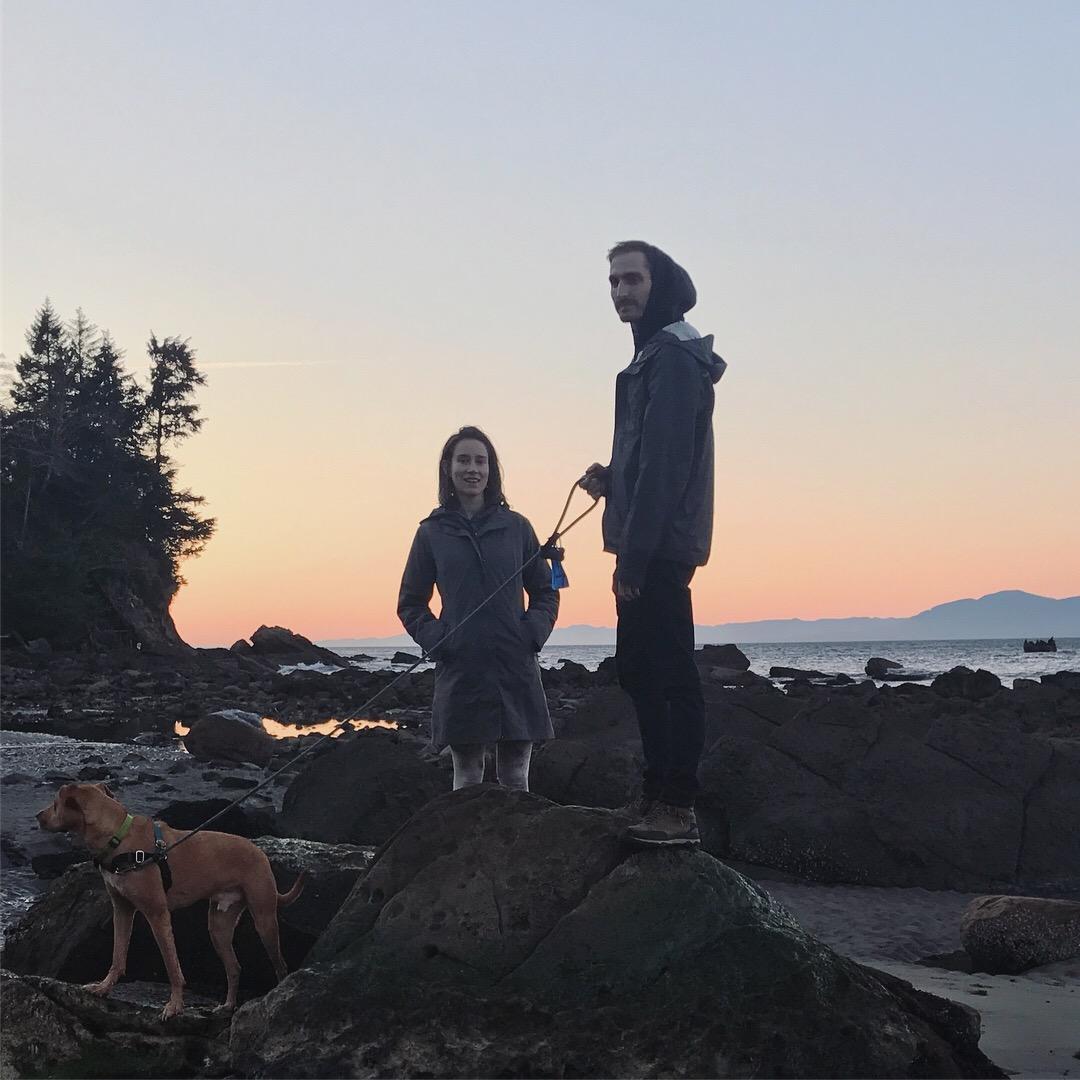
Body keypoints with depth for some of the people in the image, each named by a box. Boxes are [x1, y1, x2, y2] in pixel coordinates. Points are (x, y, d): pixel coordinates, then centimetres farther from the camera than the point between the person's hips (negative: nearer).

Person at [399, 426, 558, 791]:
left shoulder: (516, 527, 7)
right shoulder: (431, 533, 6)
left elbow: (545, 592, 14)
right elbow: (410, 604, 11)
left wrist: (534, 632, -4)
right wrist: (435, 640, -5)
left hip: (516, 669, 1)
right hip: (460, 671, -1)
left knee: (515, 778, 5)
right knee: (467, 777, 3)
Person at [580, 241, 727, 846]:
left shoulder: (672, 358, -12)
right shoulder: (657, 355, 20)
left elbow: (665, 463, -20)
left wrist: (633, 557, -21)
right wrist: (612, 481, 8)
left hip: (658, 548, -11)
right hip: (652, 549, 11)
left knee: (669, 673, -8)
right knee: (639, 669, 14)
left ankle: (678, 807, -4)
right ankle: (658, 793, 21)